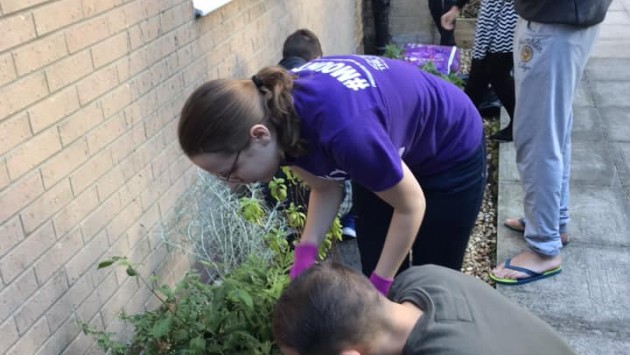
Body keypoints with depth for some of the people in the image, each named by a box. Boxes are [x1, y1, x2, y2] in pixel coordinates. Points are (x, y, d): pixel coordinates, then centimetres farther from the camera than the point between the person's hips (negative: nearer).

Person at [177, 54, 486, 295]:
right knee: (373, 271, 11)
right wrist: (306, 252, -17)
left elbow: (411, 206, -26)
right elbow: (325, 186, -3)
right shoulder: (278, 113, -21)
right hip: (389, 152, 6)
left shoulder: (343, 130, -44)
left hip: (451, 153, -5)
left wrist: (379, 286, -18)